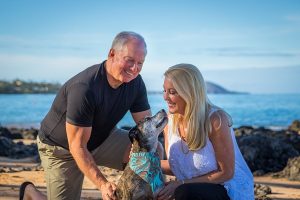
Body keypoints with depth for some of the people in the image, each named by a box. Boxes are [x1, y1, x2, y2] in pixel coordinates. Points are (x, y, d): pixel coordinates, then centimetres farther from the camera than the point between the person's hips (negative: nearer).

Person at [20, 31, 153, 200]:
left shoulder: (135, 82, -13)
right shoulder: (84, 88, -35)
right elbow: (77, 146, -33)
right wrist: (102, 184, -44)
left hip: (102, 138, 6)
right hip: (61, 148, -5)